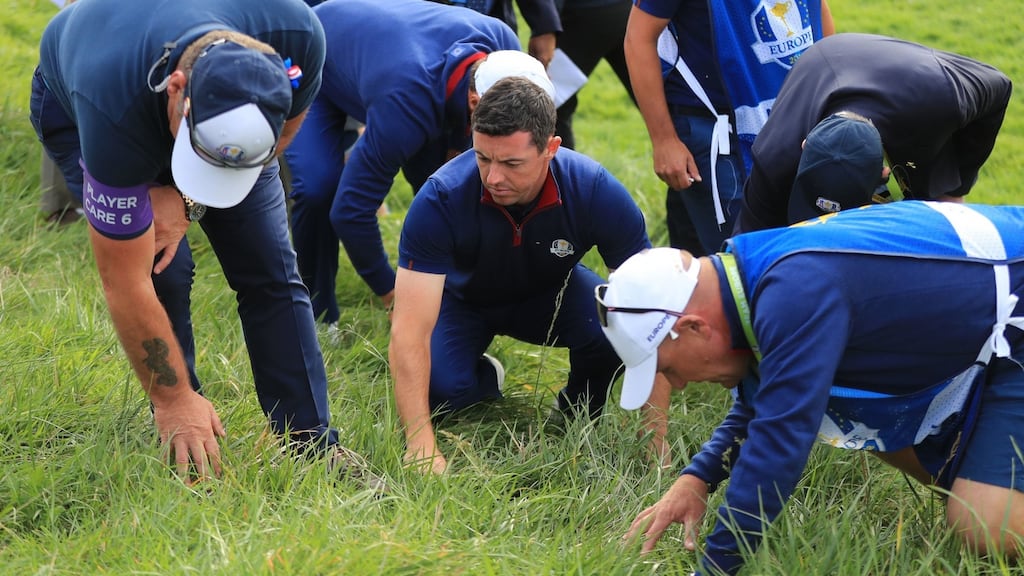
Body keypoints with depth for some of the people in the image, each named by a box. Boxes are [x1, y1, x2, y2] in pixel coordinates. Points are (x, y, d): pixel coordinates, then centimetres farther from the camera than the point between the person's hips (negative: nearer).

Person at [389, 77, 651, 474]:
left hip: (550, 293, 1)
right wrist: (420, 446, -46)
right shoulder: (442, 199, -35)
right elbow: (409, 330, -37)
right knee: (438, 388, -29)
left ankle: (579, 412, 2)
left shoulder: (595, 190, -32)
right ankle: (485, 379, 9)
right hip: (463, 299, 0)